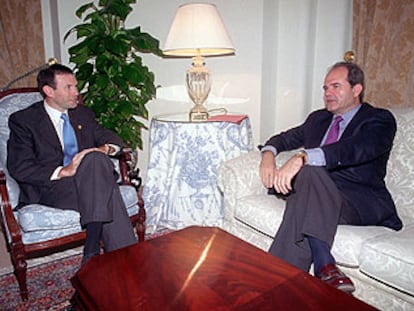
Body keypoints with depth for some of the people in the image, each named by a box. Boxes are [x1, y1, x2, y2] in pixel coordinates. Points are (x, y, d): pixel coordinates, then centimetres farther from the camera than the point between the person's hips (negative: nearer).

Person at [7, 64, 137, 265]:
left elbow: (111, 138, 17)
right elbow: (19, 168, -6)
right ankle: (125, 255, -31)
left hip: (88, 180, 4)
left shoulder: (83, 114, 20)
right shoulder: (22, 120, 4)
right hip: (48, 188, -4)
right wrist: (62, 171, -20)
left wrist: (105, 148, -8)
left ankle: (93, 253, -33)